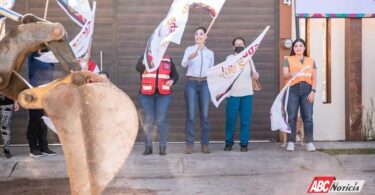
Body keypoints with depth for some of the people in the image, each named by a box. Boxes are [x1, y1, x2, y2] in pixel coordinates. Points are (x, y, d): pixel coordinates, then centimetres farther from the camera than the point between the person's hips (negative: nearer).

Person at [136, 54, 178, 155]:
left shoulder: (168, 59, 12)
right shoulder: (144, 58, 6)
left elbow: (175, 74, 17)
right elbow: (138, 68, -13)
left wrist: (172, 81, -4)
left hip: (163, 94, 0)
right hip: (146, 94, 0)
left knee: (161, 120, -4)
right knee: (148, 121, 1)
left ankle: (162, 147, 1)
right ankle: (148, 147, 8)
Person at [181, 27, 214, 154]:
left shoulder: (210, 53, 12)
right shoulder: (189, 49, 3)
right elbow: (183, 64, -14)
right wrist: (190, 57, -35)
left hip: (204, 84, 2)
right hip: (191, 83, -2)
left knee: (204, 115, 1)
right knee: (191, 115, -5)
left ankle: (204, 144, 6)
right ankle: (189, 145, -1)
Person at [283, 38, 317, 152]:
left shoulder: (311, 61, 17)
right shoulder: (288, 59, 11)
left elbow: (314, 78, 11)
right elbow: (284, 75, -1)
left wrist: (313, 91, -2)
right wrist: (291, 74, -23)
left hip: (307, 91, 1)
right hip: (293, 90, -1)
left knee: (308, 117, -2)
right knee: (291, 117, -4)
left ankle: (310, 142, 1)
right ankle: (291, 142, 0)